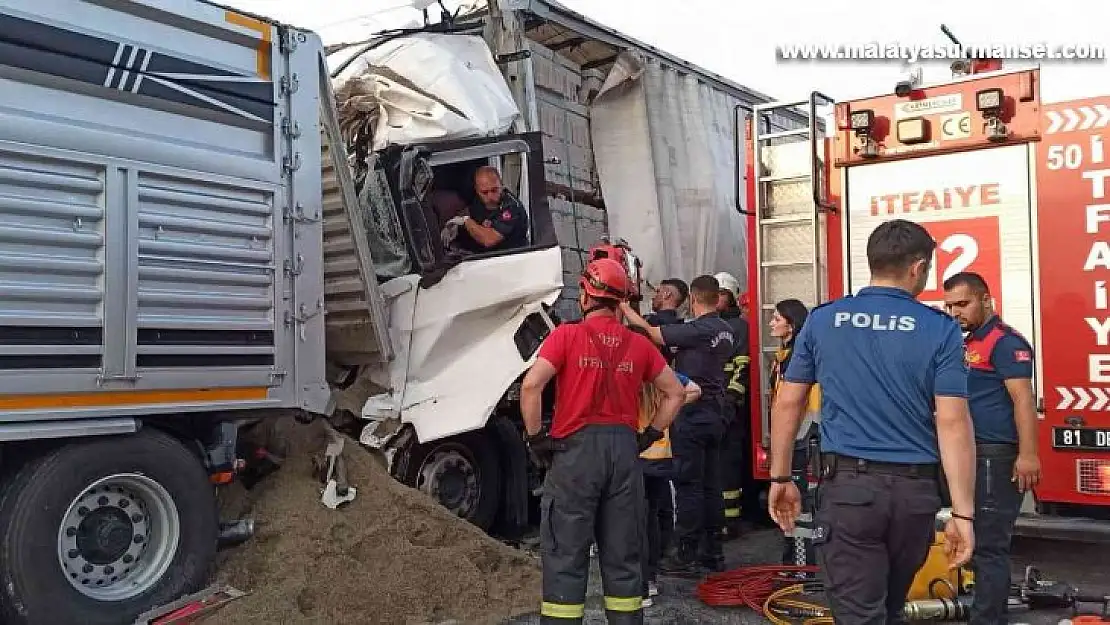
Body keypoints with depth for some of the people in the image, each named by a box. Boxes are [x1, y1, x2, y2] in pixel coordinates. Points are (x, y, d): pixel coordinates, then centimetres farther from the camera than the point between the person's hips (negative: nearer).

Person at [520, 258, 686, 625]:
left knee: (566, 555, 4)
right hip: (625, 449, 4)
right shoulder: (638, 344, 7)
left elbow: (531, 385, -15)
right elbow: (675, 393, 12)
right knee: (623, 555, 13)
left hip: (575, 448, -3)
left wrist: (536, 438, -6)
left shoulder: (567, 336, -5)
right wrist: (649, 436, 15)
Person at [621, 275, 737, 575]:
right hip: (716, 414, 8)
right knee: (711, 485, 12)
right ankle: (713, 552, 19)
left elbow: (650, 333, -18)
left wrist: (624, 307, -5)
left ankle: (685, 555, 0)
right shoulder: (726, 331, 9)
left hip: (691, 415, -8)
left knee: (688, 485, -4)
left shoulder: (695, 330, -16)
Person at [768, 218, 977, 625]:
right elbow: (953, 423, -9)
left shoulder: (822, 320, 2)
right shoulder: (941, 329, -4)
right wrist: (963, 512, -7)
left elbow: (787, 403, 4)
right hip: (915, 490, 2)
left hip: (847, 486, -1)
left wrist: (780, 478, 13)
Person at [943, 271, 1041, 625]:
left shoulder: (1005, 341, -11)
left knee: (988, 545, -7)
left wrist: (1028, 455, -26)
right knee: (979, 542, 16)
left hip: (996, 458, -10)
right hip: (974, 456, 10)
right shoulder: (970, 343, 17)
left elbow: (1023, 399, -19)